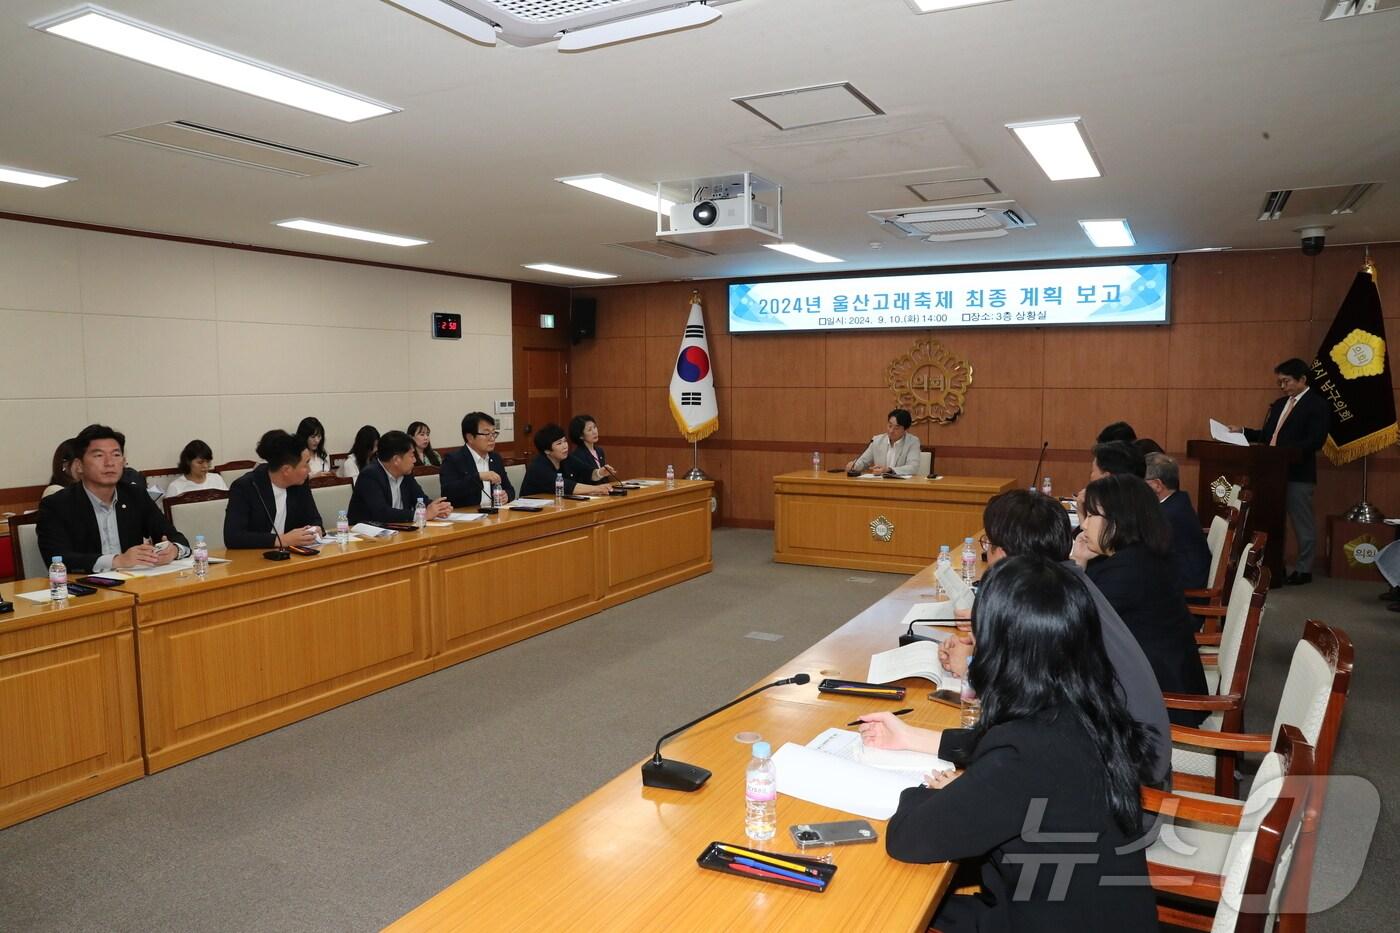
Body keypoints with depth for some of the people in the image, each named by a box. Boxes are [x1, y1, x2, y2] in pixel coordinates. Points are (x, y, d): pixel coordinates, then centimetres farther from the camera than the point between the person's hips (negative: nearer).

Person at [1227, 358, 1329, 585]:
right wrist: (1243, 432, 5)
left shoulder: (1318, 404, -7)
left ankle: (1303, 569, 14)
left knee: (1302, 522, 4)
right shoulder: (1279, 404, 15)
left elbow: (1316, 441, -17)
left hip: (1298, 473, -7)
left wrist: (1285, 450, -26)